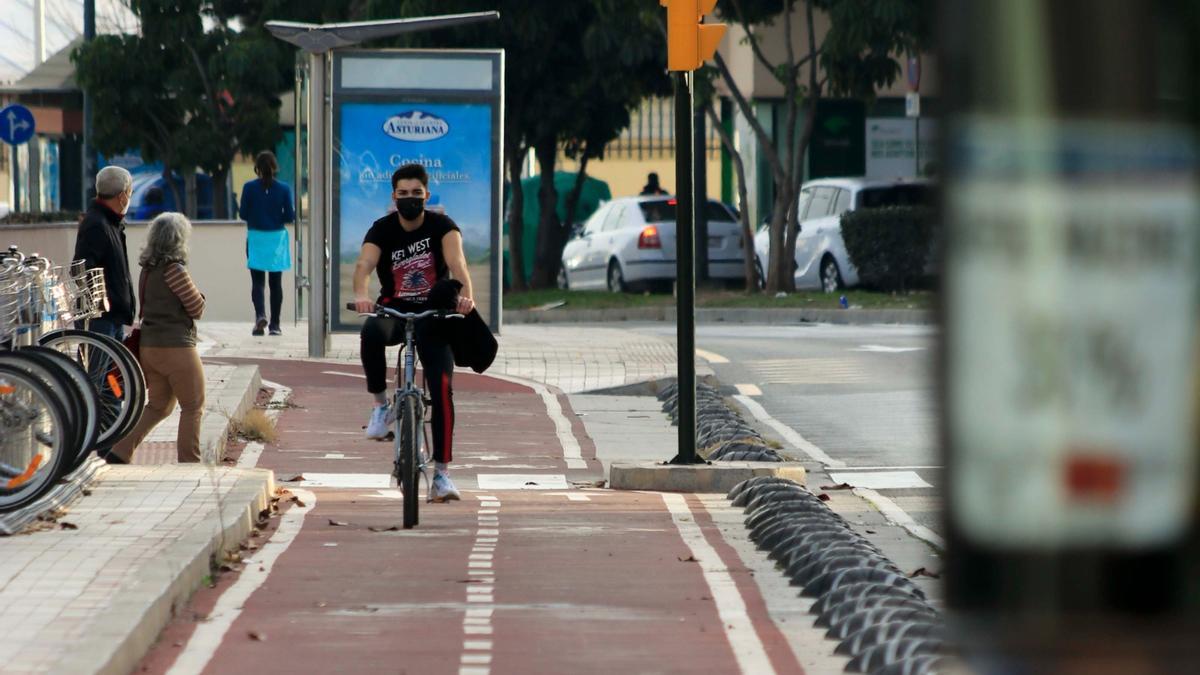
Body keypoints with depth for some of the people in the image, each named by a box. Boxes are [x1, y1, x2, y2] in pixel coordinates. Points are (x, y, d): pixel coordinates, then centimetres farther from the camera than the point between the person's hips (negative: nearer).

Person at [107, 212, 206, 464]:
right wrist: (198, 294, 8)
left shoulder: (148, 269, 7)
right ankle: (189, 463, 8)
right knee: (193, 407, 6)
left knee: (158, 405, 19)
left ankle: (120, 452, 9)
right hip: (176, 346, -8)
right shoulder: (174, 270, -17)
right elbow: (197, 308, -10)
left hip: (149, 346, 8)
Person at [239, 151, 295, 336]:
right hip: (277, 237, 1)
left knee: (257, 281, 3)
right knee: (276, 282, 8)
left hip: (256, 237, -1)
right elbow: (290, 216, -4)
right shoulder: (284, 189, -5)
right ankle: (274, 324, 8)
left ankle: (260, 314, -21)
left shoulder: (249, 188, -6)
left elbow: (243, 214, -4)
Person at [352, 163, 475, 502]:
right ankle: (381, 402, -15)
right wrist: (361, 295, -48)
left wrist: (465, 294, -48)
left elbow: (456, 262, -27)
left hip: (433, 314, 0)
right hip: (394, 310, 0)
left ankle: (442, 472, -10)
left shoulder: (441, 226, -8)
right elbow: (364, 264, -25)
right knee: (371, 332, -37)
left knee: (442, 389, -14)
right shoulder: (383, 230, -7)